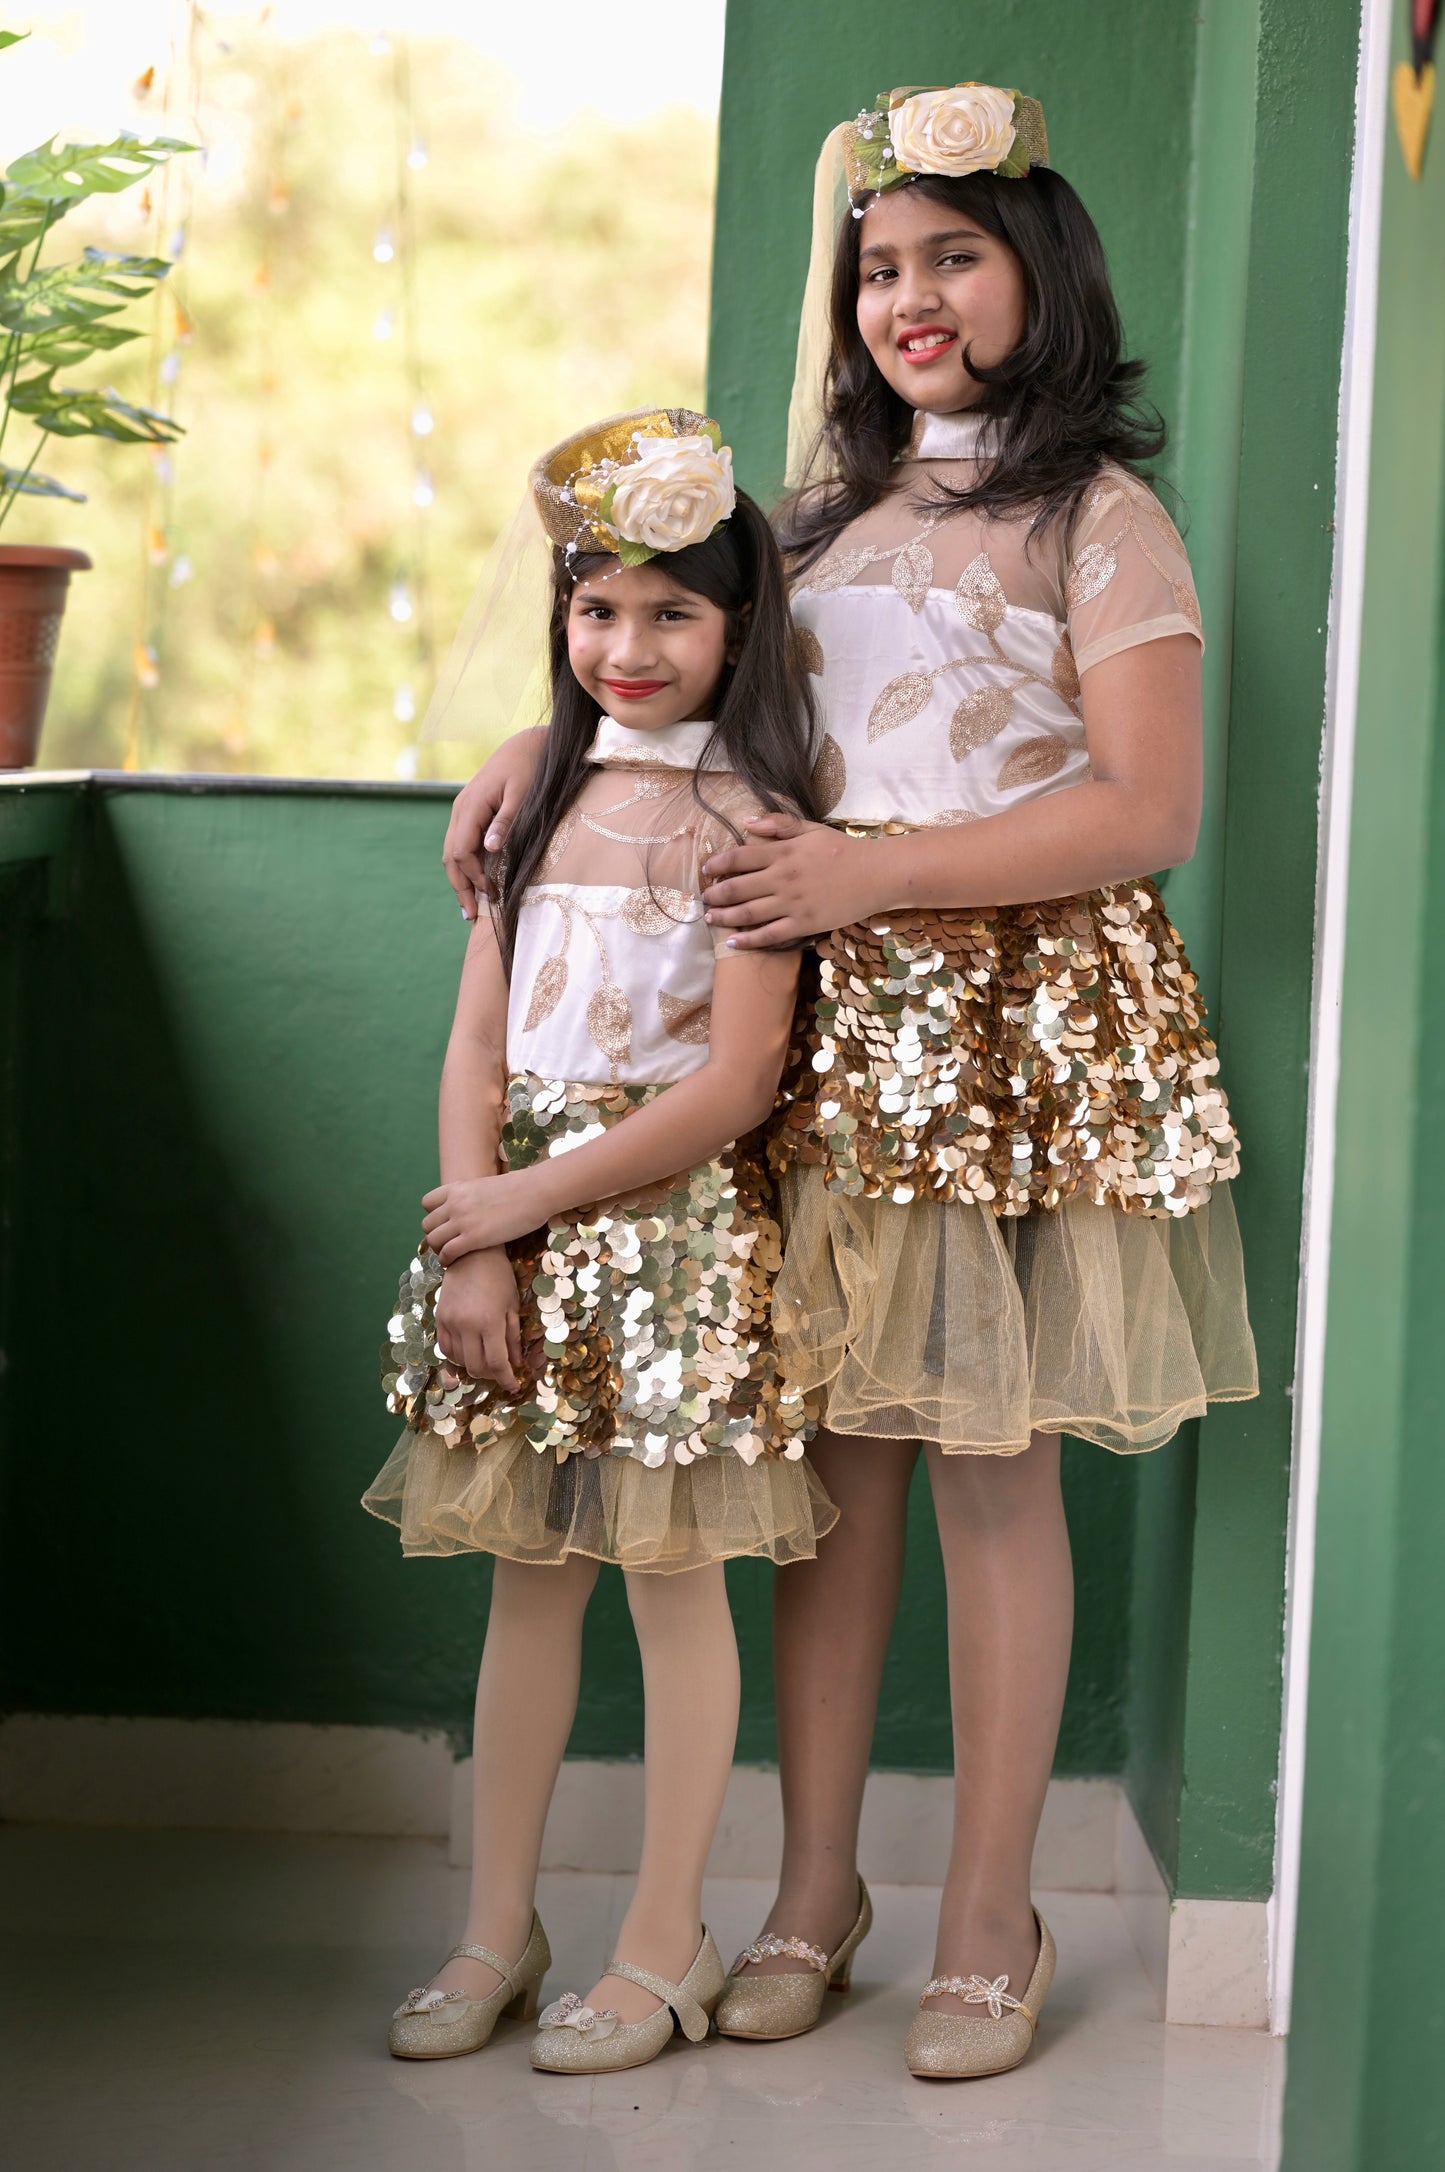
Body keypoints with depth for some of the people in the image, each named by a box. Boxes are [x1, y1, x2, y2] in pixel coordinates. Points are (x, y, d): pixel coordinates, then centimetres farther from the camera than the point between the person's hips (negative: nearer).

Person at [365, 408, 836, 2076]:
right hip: (515, 1223, 5)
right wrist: (470, 1238, -5)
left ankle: (665, 1945, 14)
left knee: (671, 1575, 3)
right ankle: (497, 1932, 20)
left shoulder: (746, 817, -8)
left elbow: (733, 1085, -13)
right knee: (526, 1575, 10)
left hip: (673, 1231, -5)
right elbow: (479, 1037, 6)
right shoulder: (547, 795, 10)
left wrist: (535, 1196, -11)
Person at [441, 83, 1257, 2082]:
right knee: (830, 1448, 4)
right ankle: (815, 1883, 16)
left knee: (992, 1462, -2)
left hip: (1021, 1029, -5)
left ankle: (990, 1921, 8)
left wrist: (873, 872, -15)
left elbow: (1149, 813, -10)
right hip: (832, 1031, 5)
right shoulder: (831, 509, 17)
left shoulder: (1100, 519, -1)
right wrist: (546, 738, 11)